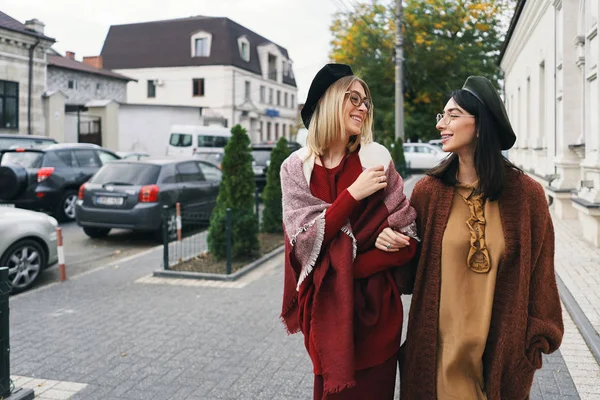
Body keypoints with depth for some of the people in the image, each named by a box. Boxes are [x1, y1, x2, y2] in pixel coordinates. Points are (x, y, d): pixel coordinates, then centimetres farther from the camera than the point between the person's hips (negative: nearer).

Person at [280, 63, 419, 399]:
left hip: (375, 306, 0)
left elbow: (408, 242, -6)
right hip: (325, 307, 1)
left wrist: (351, 267, -16)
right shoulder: (296, 167, -4)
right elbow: (305, 241, -12)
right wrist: (354, 193, -20)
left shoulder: (376, 158, -5)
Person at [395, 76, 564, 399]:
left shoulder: (526, 193, -7)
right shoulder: (428, 190, -6)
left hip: (504, 350, 0)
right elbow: (412, 268, 2)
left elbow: (540, 273, -1)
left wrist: (536, 341, 0)